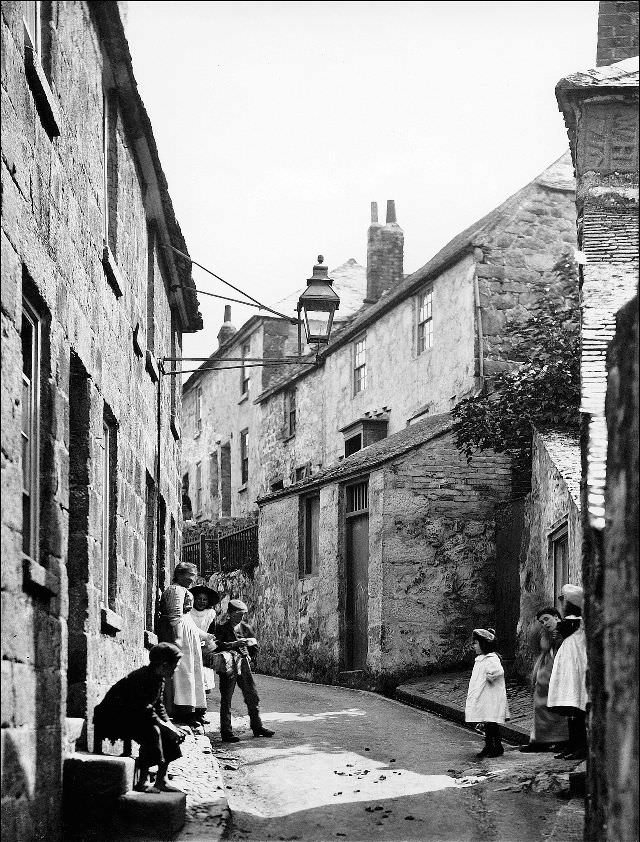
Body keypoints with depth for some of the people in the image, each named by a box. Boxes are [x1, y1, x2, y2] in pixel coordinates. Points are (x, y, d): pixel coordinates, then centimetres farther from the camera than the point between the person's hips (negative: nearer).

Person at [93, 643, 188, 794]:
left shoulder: (159, 680, 5)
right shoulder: (140, 678, -25)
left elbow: (159, 708, 12)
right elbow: (146, 712, -29)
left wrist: (173, 728, -2)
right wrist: (169, 728, -25)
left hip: (130, 718, 10)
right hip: (111, 719, -10)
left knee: (168, 735, -2)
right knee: (152, 731, -30)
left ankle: (161, 780, 1)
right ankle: (143, 782, -26)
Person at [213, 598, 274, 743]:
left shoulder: (245, 628, 14)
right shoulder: (221, 627, -2)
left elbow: (255, 646, 18)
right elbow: (217, 645, -16)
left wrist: (250, 642, -5)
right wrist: (234, 644, -22)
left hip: (244, 665, 5)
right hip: (227, 666, -5)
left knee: (252, 696, 8)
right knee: (226, 699, -3)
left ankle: (257, 726, 21)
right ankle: (226, 732, 1)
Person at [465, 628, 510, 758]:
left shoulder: (491, 659, -17)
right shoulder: (481, 659, 13)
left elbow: (498, 671, -36)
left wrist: (490, 677, -20)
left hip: (491, 699, -10)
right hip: (483, 698, 10)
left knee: (492, 723, -4)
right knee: (487, 724, 14)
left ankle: (498, 747, 4)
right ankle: (489, 747, 20)